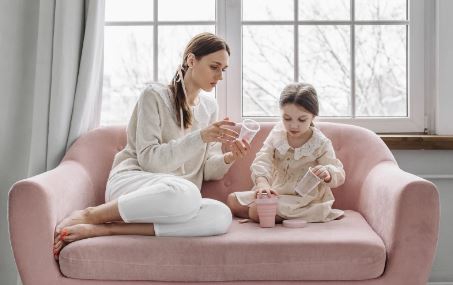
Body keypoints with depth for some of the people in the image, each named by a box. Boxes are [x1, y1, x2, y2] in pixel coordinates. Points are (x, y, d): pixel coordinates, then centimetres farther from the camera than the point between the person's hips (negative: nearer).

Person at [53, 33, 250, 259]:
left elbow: (207, 171, 14)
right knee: (184, 192, -41)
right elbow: (148, 159, -11)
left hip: (177, 195, 5)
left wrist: (227, 159, -8)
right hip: (131, 181, -5)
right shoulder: (155, 95, 0)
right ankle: (88, 215, -20)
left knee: (221, 216, -31)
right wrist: (200, 137, -18)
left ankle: (105, 228, -27)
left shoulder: (209, 106, 18)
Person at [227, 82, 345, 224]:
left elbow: (338, 174, -14)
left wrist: (327, 173, -41)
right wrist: (262, 183, -35)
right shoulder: (277, 132, -3)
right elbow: (262, 160, -14)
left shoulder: (320, 143, -14)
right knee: (232, 200, -1)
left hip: (302, 200, -6)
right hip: (275, 192, 6)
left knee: (257, 211, -27)